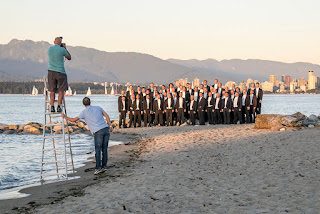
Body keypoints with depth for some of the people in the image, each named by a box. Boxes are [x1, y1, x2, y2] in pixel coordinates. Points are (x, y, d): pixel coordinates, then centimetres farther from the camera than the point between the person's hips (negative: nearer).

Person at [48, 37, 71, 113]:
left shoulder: (50, 49, 4)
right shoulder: (62, 50, -8)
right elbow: (69, 58, 8)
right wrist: (65, 48, 15)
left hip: (51, 71, 4)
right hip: (60, 71, -4)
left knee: (52, 91, 7)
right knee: (61, 90, 6)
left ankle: (52, 107, 0)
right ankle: (59, 106, -1)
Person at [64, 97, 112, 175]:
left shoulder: (84, 112, 8)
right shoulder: (98, 108, 18)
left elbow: (74, 120, 15)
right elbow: (106, 116, 10)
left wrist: (66, 118, 30)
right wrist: (110, 126, 11)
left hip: (98, 131, -4)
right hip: (106, 129, 4)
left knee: (98, 150, 0)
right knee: (104, 149, 9)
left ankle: (98, 168, -5)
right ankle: (103, 166, 12)